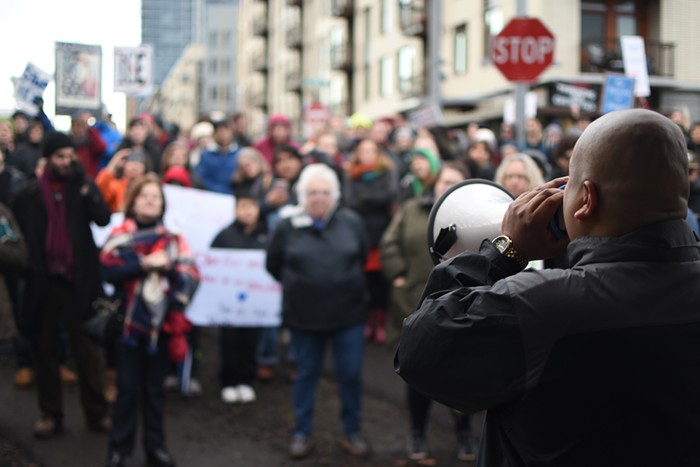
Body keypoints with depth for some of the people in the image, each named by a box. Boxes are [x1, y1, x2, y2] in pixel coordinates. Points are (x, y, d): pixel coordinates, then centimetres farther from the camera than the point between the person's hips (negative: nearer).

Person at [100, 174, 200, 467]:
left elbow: (190, 275, -4)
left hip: (161, 324, 2)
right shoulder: (120, 236, 2)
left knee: (155, 389, 10)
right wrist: (144, 263, -19)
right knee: (128, 387, 1)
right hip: (129, 324, -2)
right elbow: (109, 270, -13)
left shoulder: (173, 239, 7)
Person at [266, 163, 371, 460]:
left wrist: (346, 283, 10)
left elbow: (362, 258, 10)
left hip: (348, 313, 0)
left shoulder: (351, 222, -4)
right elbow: (273, 266, 6)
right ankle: (301, 434, 25)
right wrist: (301, 286, 10)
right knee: (306, 374, 12)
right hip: (304, 316, 0)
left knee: (351, 374, 6)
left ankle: (352, 432, 23)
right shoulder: (287, 228, -6)